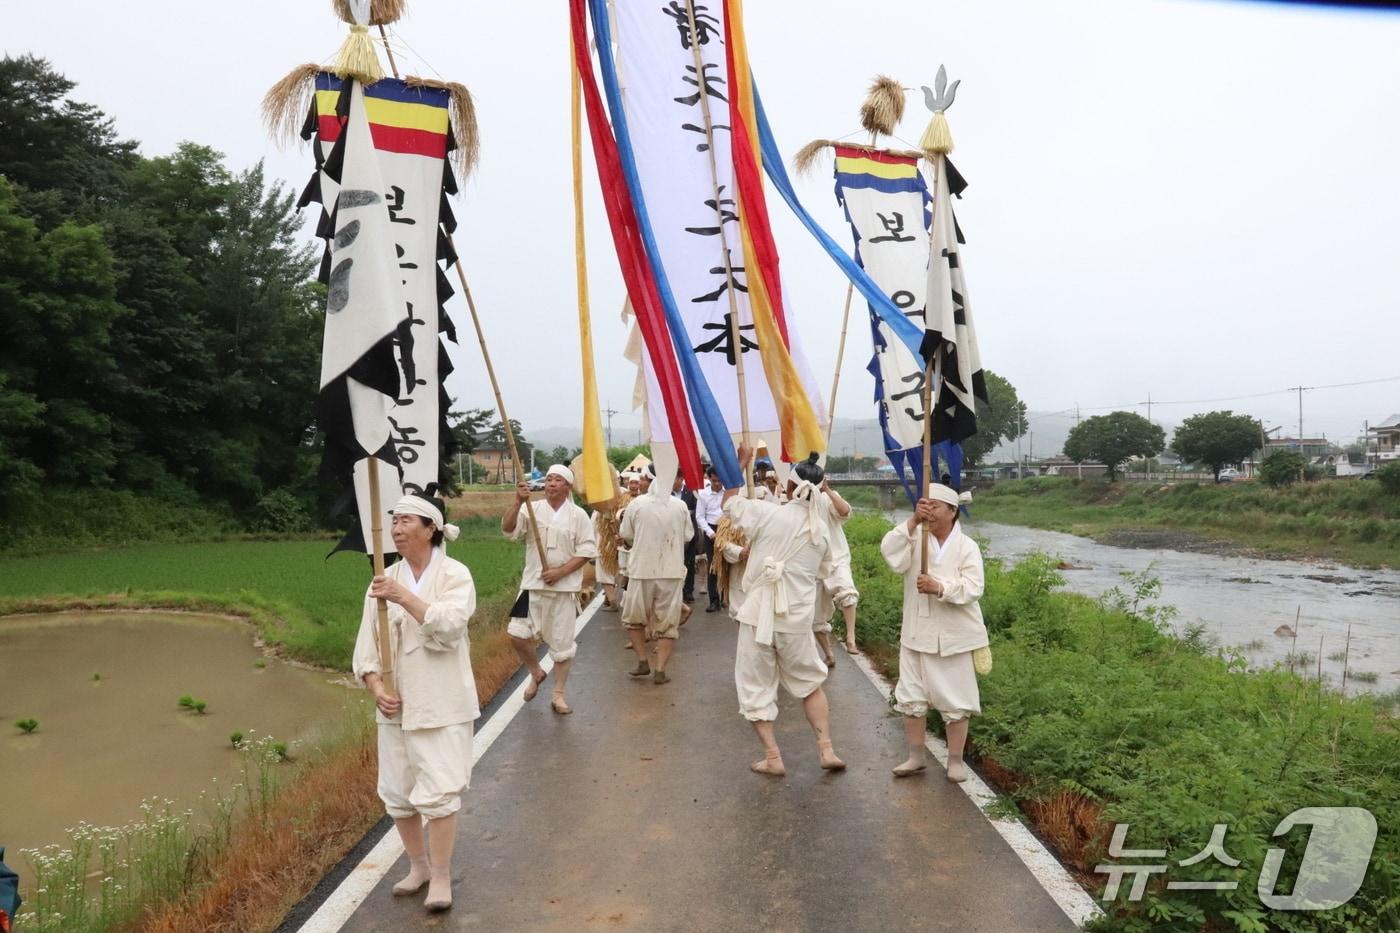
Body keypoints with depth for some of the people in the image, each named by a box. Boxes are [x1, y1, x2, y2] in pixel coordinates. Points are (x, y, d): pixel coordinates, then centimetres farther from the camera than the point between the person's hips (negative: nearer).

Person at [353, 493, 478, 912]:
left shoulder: (455, 575, -8)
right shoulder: (385, 580, 5)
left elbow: (448, 625, -23)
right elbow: (367, 643, 4)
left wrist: (405, 597, -27)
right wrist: (376, 687, -10)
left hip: (441, 703, -5)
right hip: (396, 703, 5)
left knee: (438, 791, -6)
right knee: (396, 792, 13)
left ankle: (441, 877, 13)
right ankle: (418, 865, 34)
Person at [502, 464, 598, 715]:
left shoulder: (578, 515, -2)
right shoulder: (532, 509, 1)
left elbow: (587, 551, -5)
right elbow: (508, 529, -13)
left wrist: (560, 572, -15)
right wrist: (518, 502, -27)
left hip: (565, 587, -1)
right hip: (533, 584, 1)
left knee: (562, 643, 5)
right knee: (517, 633, -6)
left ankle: (558, 695, 19)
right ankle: (536, 673, 23)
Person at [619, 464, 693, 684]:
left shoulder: (636, 504, -8)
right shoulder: (680, 505, -3)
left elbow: (626, 536, 1)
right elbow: (688, 536, 6)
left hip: (642, 569, -1)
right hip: (672, 571, 1)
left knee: (634, 618, 19)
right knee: (667, 624, 10)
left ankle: (643, 661, 17)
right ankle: (660, 670, 6)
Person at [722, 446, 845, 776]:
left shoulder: (769, 514, -12)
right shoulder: (822, 531, 3)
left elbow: (729, 502, 2)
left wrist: (741, 462, 13)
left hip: (758, 613, -4)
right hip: (797, 618, 4)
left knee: (755, 686, 9)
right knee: (809, 682, 21)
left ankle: (772, 757, 8)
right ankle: (827, 750, 16)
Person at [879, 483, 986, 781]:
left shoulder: (967, 547, -5)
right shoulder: (915, 539, 0)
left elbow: (973, 588, -15)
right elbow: (891, 555, -20)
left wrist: (940, 588, -30)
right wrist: (912, 521, -26)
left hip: (953, 636, -3)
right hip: (917, 634, 3)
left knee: (955, 700, 5)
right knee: (911, 697, 10)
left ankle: (956, 760, 19)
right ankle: (915, 756, 25)